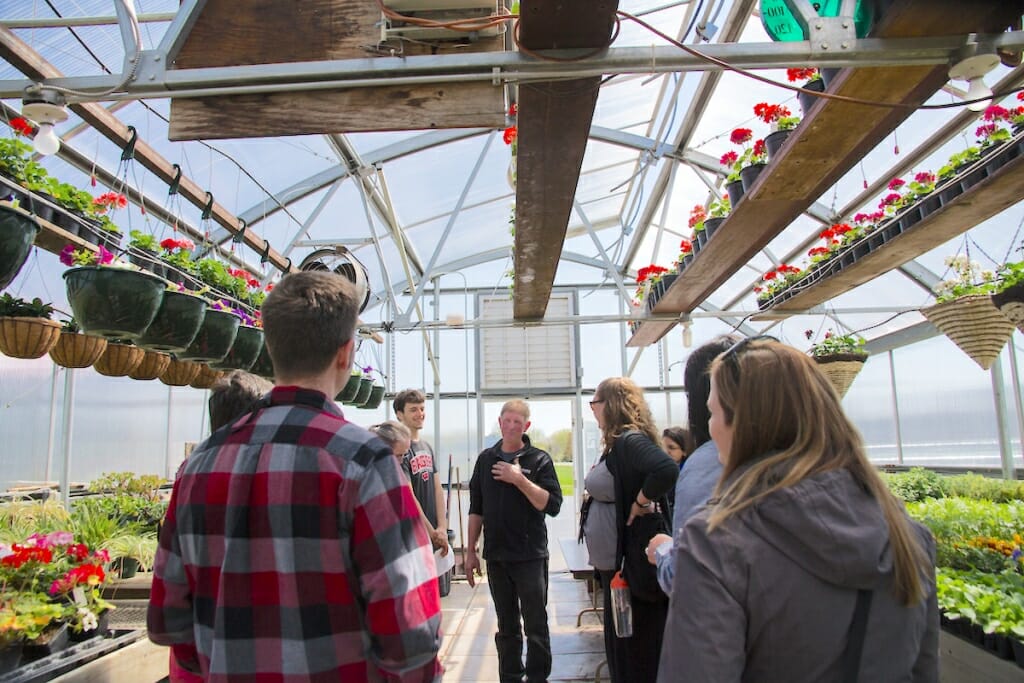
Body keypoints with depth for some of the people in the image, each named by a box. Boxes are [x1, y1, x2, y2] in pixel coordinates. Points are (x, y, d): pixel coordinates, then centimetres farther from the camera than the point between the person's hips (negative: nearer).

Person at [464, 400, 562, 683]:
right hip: (496, 556, 3)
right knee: (506, 627, 14)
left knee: (536, 626, 4)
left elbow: (552, 505, -13)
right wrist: (470, 552, 8)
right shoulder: (486, 459, 6)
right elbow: (476, 509, 10)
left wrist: (520, 480, -20)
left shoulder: (539, 460, -4)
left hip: (530, 556, -3)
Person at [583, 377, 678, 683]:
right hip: (615, 559, 10)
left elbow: (667, 469, -38)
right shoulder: (618, 444, 10)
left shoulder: (630, 441, -21)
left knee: (637, 649, 4)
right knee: (619, 643, 22)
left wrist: (640, 503, -26)